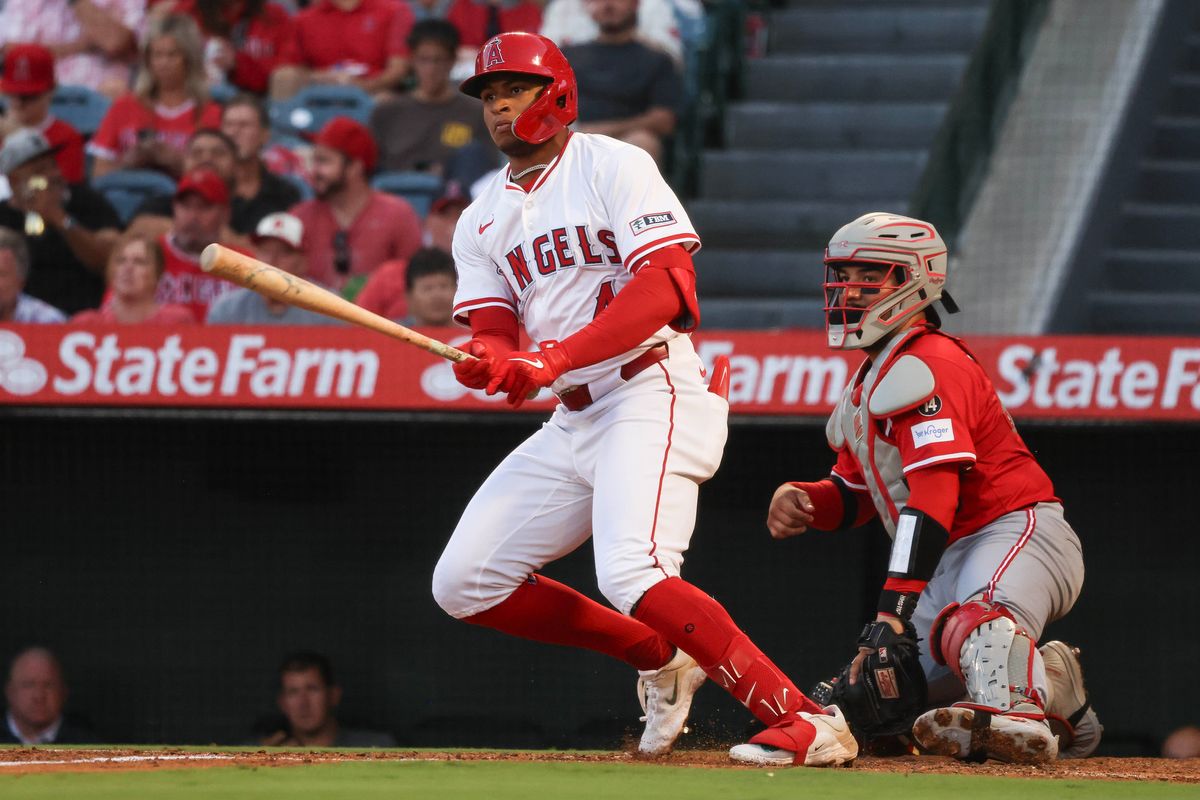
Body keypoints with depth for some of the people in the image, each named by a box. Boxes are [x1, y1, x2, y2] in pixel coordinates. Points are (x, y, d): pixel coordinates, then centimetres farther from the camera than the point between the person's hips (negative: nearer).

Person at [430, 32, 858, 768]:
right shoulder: (483, 222, 16)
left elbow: (666, 287, -17)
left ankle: (805, 719, -28)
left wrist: (556, 357, -26)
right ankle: (661, 660, 16)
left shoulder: (611, 166, -5)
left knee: (631, 575, -30)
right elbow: (494, 334, 6)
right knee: (463, 584, 5)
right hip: (575, 419, 8)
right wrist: (488, 362, -20)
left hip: (655, 394, -8)